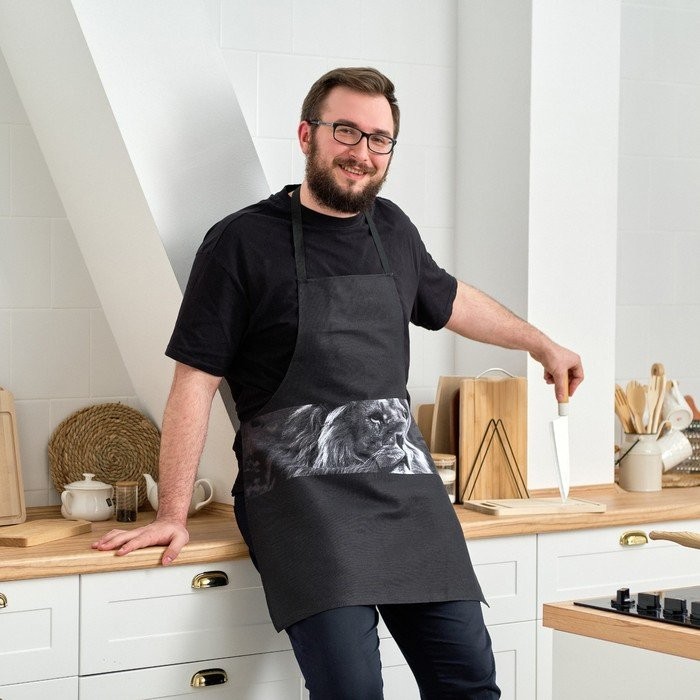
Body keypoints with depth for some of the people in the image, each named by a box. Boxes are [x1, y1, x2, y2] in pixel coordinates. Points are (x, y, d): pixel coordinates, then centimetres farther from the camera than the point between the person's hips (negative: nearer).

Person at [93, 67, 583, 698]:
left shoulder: (392, 230, 15)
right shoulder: (244, 241, -2)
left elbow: (450, 299, 36)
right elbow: (196, 381, -3)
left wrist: (541, 344, 43)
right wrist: (173, 516, -6)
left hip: (405, 482, 6)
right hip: (304, 493, -6)